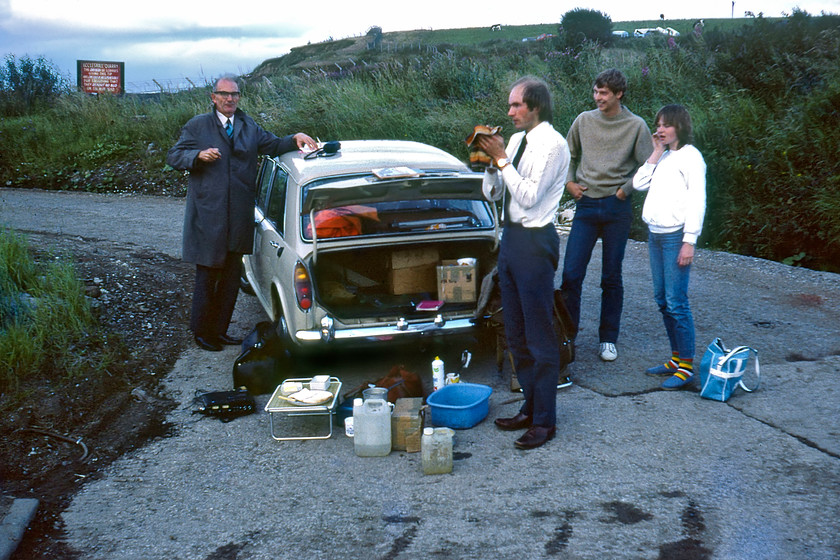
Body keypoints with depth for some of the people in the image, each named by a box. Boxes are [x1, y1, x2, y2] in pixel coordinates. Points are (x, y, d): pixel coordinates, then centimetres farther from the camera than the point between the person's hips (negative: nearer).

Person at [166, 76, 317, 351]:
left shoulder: (248, 127, 15)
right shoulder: (197, 126, 3)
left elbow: (272, 145, 8)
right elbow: (173, 156, 1)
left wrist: (295, 138, -10)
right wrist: (199, 155, -16)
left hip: (239, 215, 5)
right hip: (208, 215, -4)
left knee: (231, 276, 11)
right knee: (207, 276, 0)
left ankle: (220, 330, 23)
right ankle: (202, 331, 14)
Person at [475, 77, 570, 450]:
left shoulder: (552, 144, -13)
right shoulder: (516, 140, 11)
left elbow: (529, 196, -21)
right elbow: (492, 193, 13)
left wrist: (501, 158, -17)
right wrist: (492, 161, -3)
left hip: (535, 241, -9)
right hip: (511, 237, 9)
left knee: (539, 335, -2)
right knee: (516, 333, 16)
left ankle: (544, 421, 8)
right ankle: (530, 407, 29)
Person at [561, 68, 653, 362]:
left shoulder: (636, 125, 0)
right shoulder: (584, 120, 6)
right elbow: (568, 154, 19)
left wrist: (626, 189, -6)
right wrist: (569, 182, 6)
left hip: (617, 208, -1)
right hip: (586, 206, 2)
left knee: (612, 278, 7)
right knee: (571, 274, -4)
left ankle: (608, 339, 17)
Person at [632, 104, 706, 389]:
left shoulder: (690, 156, -6)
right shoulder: (663, 157, 16)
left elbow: (697, 201, -11)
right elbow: (639, 183, 7)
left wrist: (689, 241, -16)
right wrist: (656, 153, 3)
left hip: (676, 235, -8)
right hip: (655, 234, 8)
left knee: (676, 302, -8)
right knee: (662, 299, 11)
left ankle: (686, 366, -1)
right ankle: (676, 358, 22)